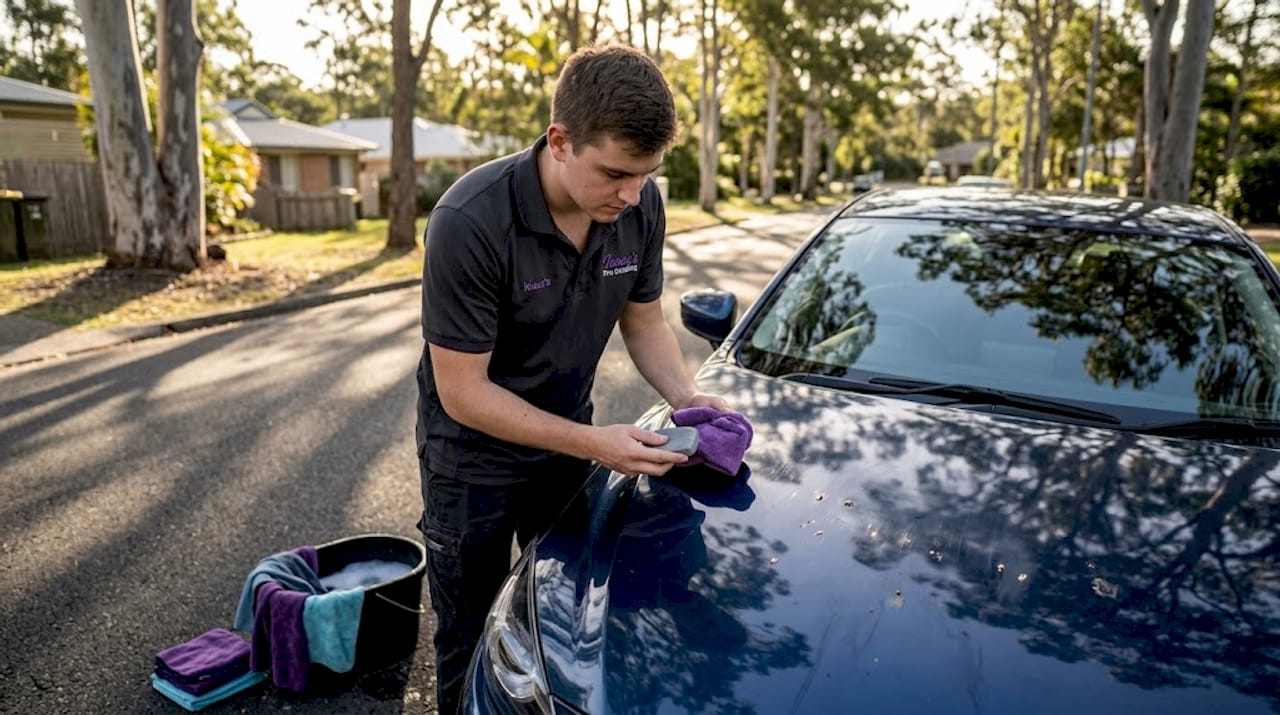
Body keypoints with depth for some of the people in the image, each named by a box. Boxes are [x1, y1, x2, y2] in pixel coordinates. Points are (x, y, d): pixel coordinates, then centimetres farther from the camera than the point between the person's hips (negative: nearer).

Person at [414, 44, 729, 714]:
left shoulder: (641, 206, -14)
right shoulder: (470, 223, -30)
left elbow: (643, 318, 2)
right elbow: (462, 391, -25)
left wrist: (685, 395, -16)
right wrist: (593, 443, -31)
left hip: (567, 442, 5)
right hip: (473, 461, -4)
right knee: (472, 646, 15)